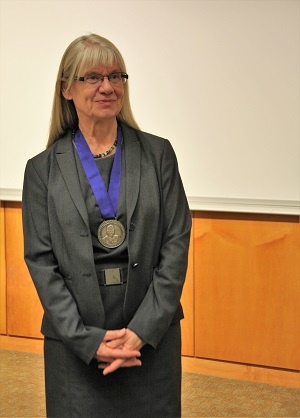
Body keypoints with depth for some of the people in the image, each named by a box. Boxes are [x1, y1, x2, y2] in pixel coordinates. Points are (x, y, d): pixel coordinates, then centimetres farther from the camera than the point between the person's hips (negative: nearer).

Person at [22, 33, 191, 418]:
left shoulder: (158, 154, 2)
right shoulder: (43, 169, 0)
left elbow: (177, 243, -2)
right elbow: (40, 260, -3)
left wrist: (144, 329, -11)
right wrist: (88, 339, -12)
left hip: (152, 335, 1)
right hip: (75, 339, 0)